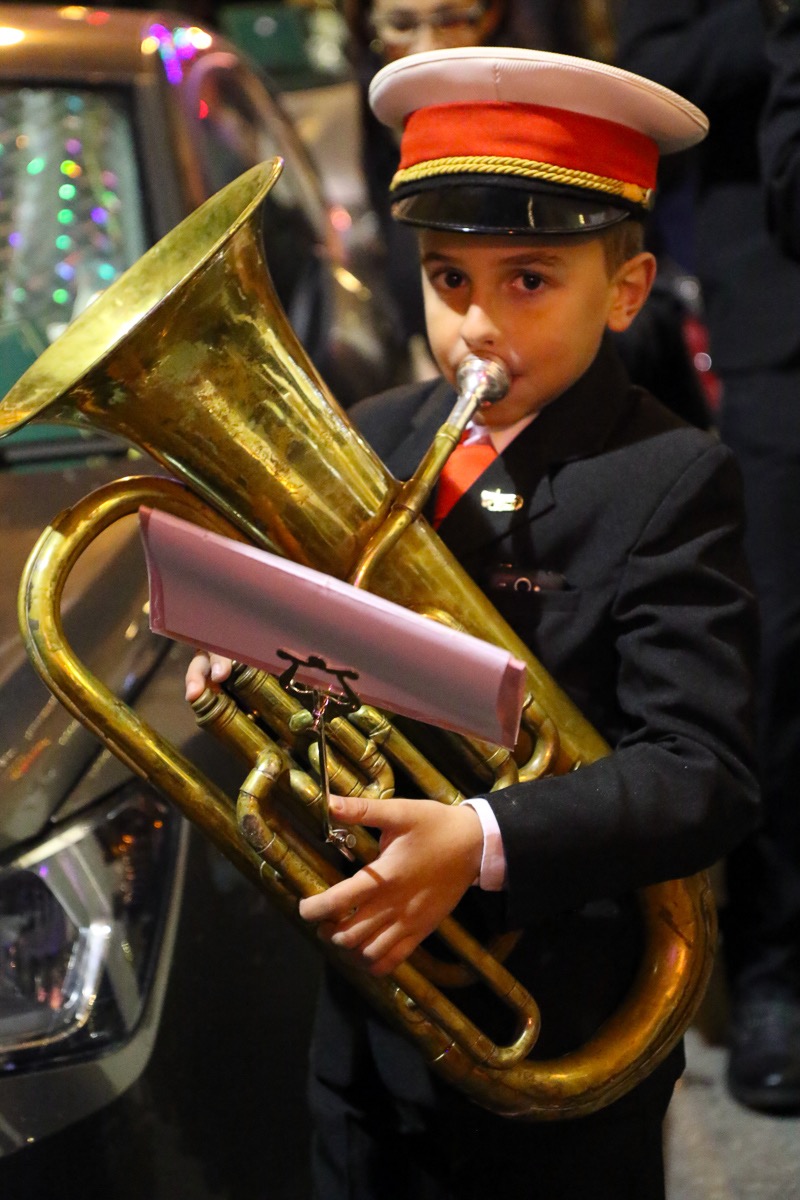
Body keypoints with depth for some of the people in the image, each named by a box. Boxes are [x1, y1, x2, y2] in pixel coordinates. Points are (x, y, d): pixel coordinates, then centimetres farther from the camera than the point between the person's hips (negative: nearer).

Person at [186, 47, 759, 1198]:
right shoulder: (374, 440, 2)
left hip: (562, 1050, -5)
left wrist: (483, 843, -37)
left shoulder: (674, 480, -17)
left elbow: (704, 778, -24)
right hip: (368, 989, 5)